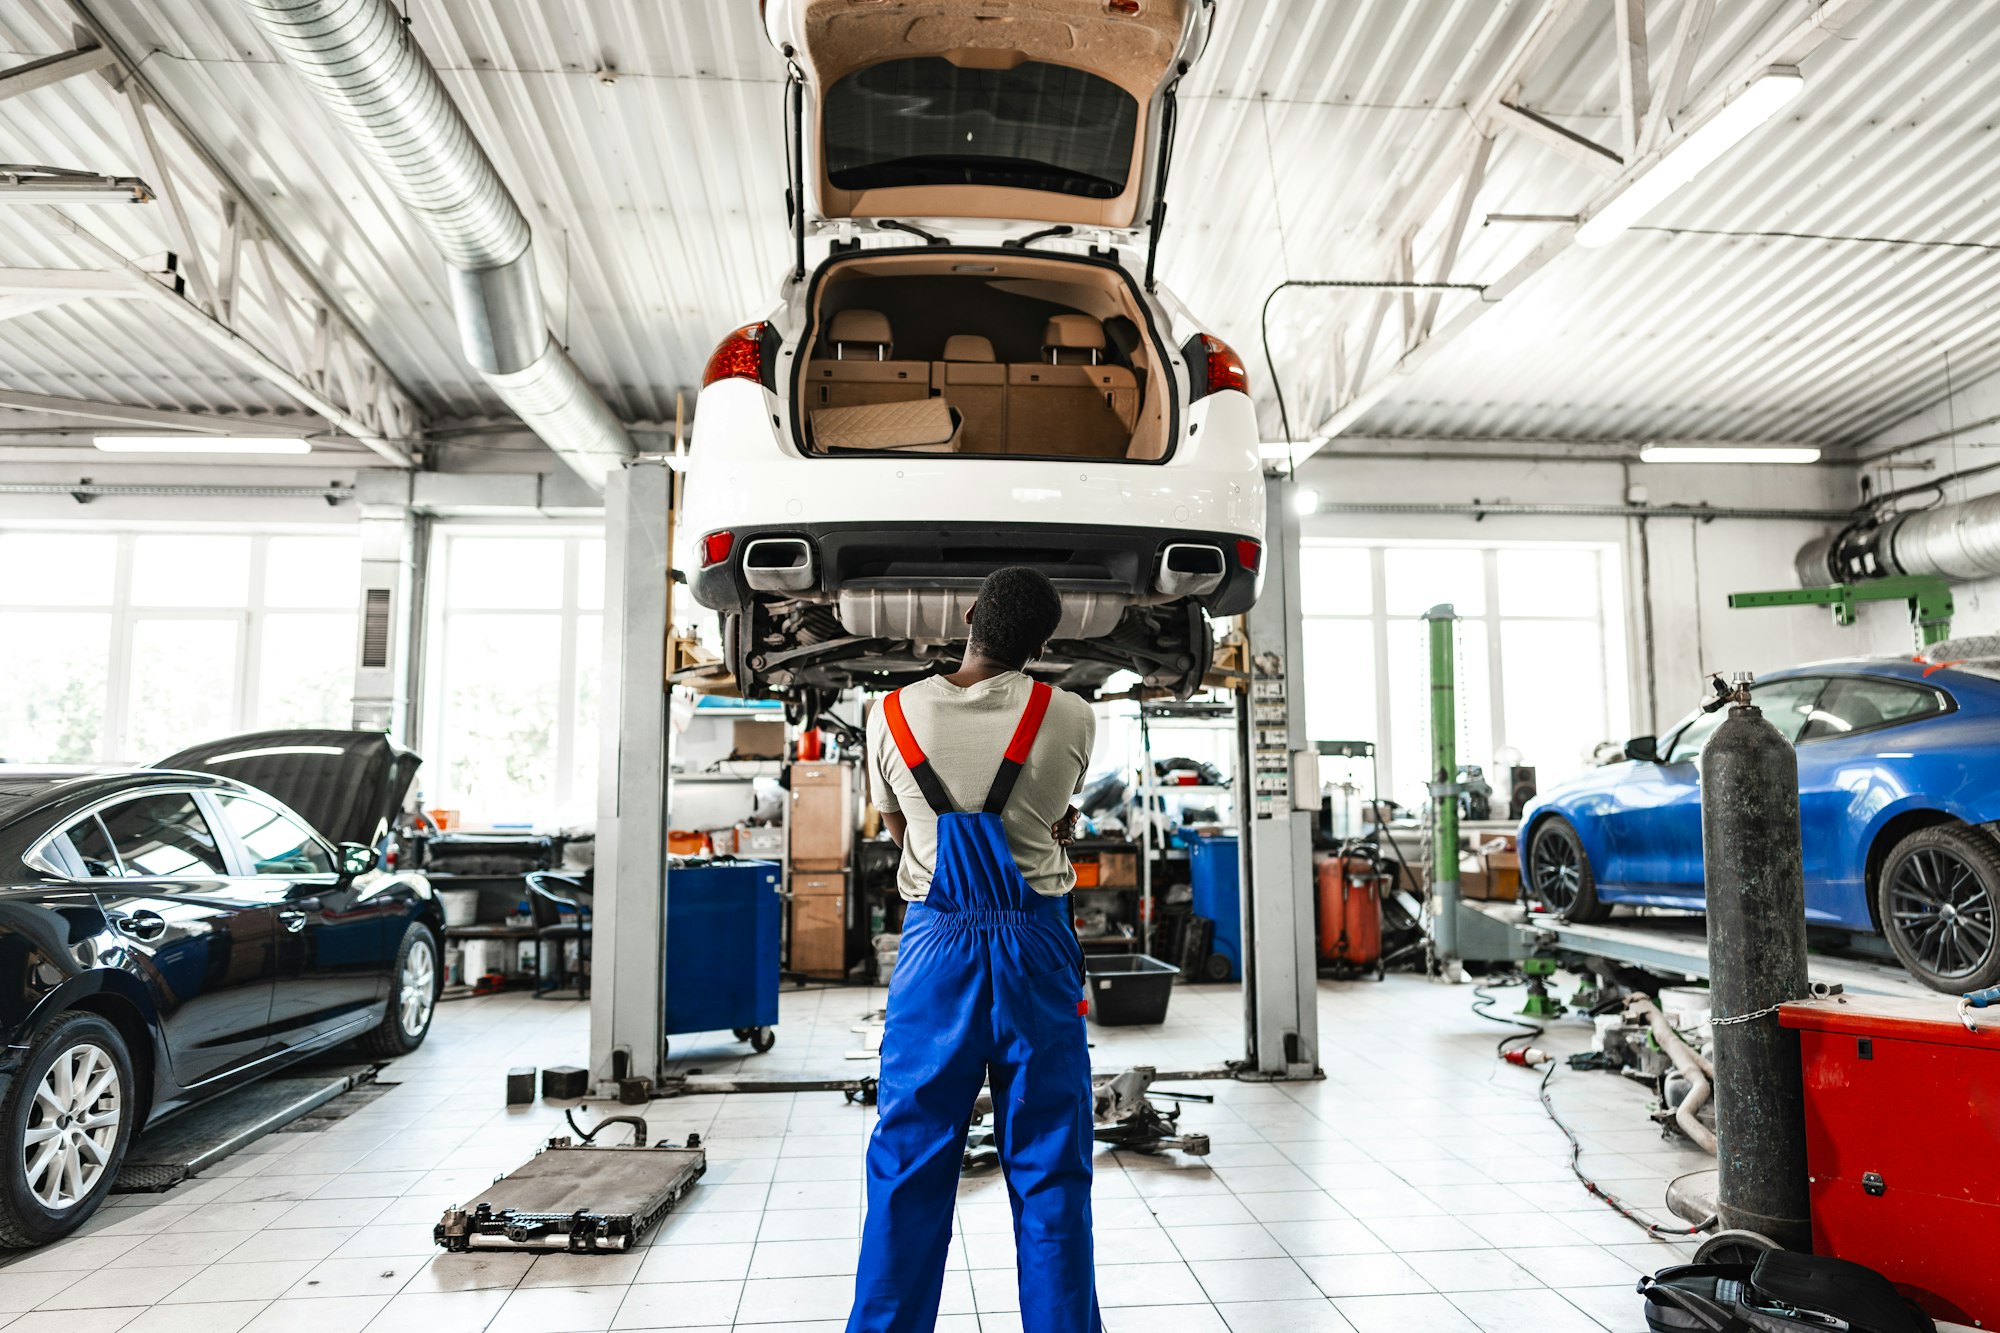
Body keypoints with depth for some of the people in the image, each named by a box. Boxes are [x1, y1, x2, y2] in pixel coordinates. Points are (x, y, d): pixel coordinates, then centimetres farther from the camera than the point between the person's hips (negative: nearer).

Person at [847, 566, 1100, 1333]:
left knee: (910, 1162, 12)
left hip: (935, 942, 1)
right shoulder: (1071, 719, -7)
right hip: (1035, 944, -1)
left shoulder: (892, 716, -3)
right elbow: (1059, 827, 8)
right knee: (1049, 1168, 10)